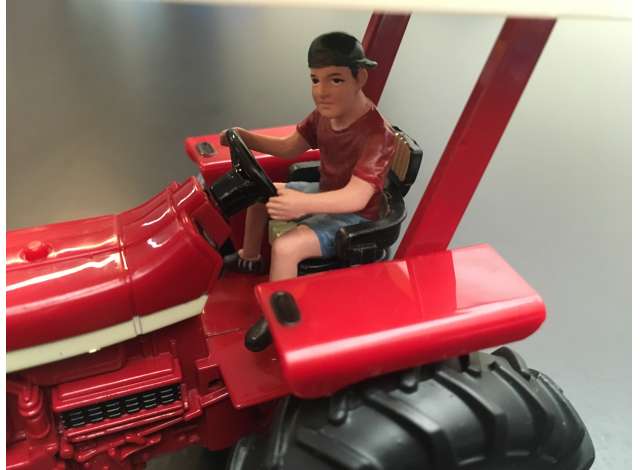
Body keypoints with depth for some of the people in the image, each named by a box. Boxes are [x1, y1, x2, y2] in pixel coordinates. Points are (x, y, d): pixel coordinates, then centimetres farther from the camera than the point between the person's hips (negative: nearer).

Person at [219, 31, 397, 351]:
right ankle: (250, 258, 37)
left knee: (285, 247, -29)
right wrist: (246, 138, -7)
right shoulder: (325, 113, -6)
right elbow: (290, 148, 6)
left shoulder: (376, 134, -33)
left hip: (353, 217, -9)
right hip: (325, 193, 9)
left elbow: (356, 197, -39)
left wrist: (304, 204, -55)